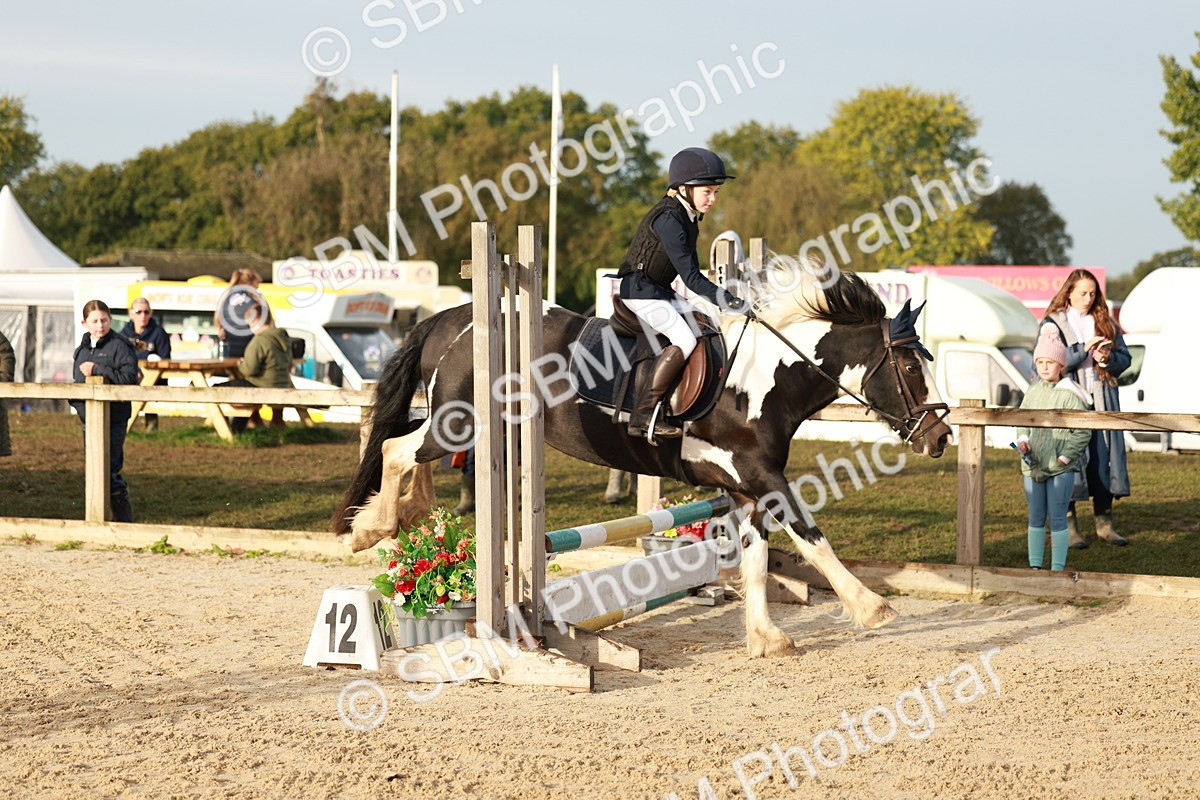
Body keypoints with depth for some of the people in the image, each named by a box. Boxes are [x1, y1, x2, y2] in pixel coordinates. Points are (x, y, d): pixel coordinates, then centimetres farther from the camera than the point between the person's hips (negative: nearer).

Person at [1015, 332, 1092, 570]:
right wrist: (1023, 440, -1)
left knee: (1057, 519, -2)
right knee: (1035, 518, 11)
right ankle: (1035, 565, 18)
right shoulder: (1033, 393, 8)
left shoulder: (1070, 395, -8)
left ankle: (1057, 568, 4)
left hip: (1061, 469, -5)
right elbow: (1022, 423, 19)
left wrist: (1065, 457, -13)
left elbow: (1082, 432, -8)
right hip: (1033, 466, 5)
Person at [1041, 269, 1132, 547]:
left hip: (1101, 400, 4)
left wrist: (1108, 358, -9)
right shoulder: (1053, 323, 1)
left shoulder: (1105, 322, 13)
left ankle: (1104, 523, 10)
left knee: (1103, 460, 4)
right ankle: (1068, 526, 1)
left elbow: (1125, 358, 12)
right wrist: (1084, 349, -18)